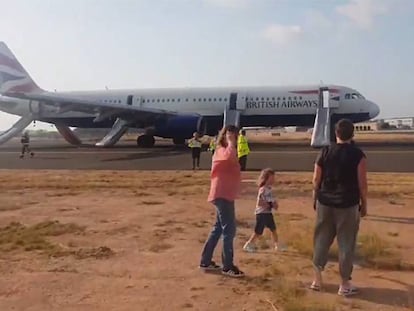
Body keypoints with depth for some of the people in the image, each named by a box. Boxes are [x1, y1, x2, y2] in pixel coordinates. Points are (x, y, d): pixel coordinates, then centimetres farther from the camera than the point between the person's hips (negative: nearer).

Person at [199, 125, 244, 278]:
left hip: (225, 195, 11)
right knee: (229, 230, -6)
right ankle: (228, 266, 5)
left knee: (218, 228, 15)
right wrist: (230, 143, -26)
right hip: (222, 195, -11)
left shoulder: (225, 151, 17)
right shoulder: (221, 151, -14)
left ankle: (205, 261, 24)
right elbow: (231, 156, -38)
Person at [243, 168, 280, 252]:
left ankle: (276, 245, 25)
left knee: (273, 229, 14)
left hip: (268, 213, 9)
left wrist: (274, 204, -2)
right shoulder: (263, 189, -20)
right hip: (261, 213, -9)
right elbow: (259, 203, -25)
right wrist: (270, 205, -19)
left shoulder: (269, 188, 8)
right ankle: (248, 245, 11)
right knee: (258, 232, -2)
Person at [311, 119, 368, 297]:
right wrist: (364, 204, 6)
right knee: (346, 243, 7)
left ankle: (317, 279, 21)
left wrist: (315, 199, 15)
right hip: (348, 204, -3)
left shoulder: (325, 152, 0)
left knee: (321, 240, 13)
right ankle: (344, 284, 15)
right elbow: (362, 184, -7)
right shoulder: (358, 155, -8)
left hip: (325, 203, 3)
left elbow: (316, 180, 2)